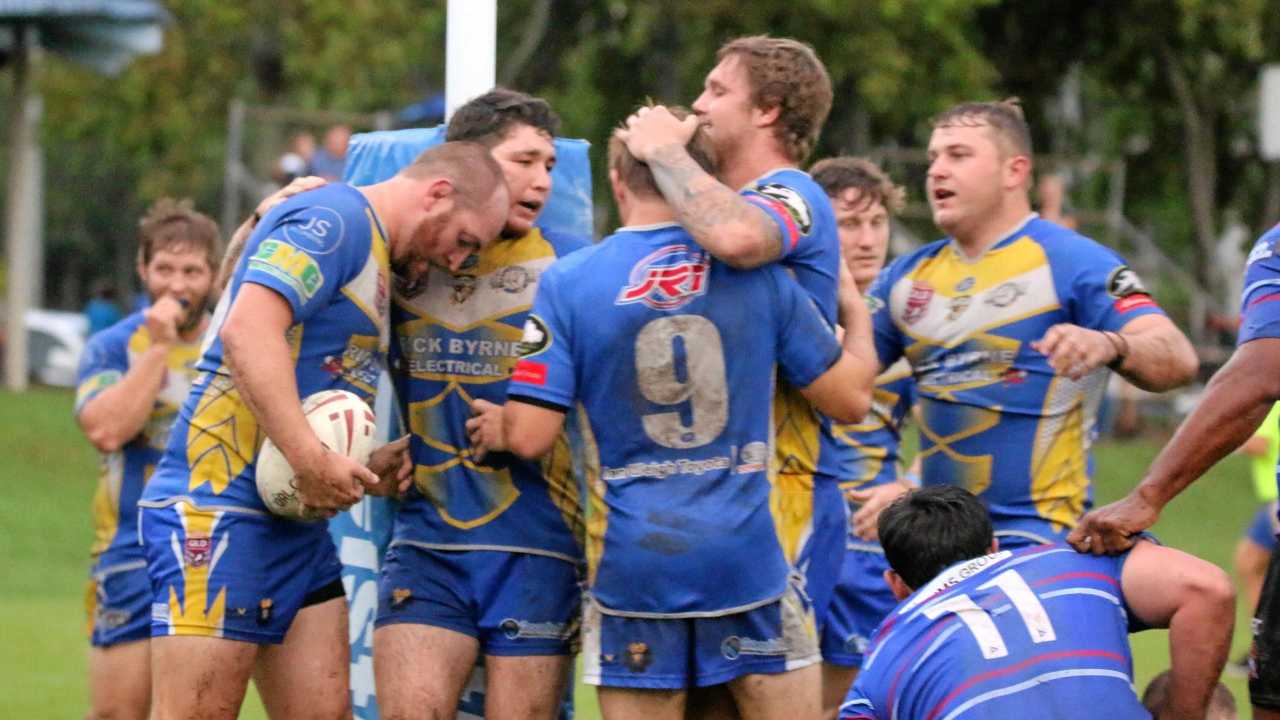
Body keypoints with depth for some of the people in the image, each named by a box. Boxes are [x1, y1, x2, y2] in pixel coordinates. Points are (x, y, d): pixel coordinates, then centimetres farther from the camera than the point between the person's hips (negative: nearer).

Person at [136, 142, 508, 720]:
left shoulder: (377, 262, 23)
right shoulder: (334, 217, -9)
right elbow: (248, 329, -24)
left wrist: (359, 470, 7)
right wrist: (312, 460, -28)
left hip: (298, 518, 10)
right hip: (219, 506, -10)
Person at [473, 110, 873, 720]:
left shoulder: (568, 282, -4)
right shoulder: (758, 274, -1)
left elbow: (531, 435, -8)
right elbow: (849, 399, 6)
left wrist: (495, 428, 15)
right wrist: (855, 315, 24)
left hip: (632, 561, 0)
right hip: (746, 555, 0)